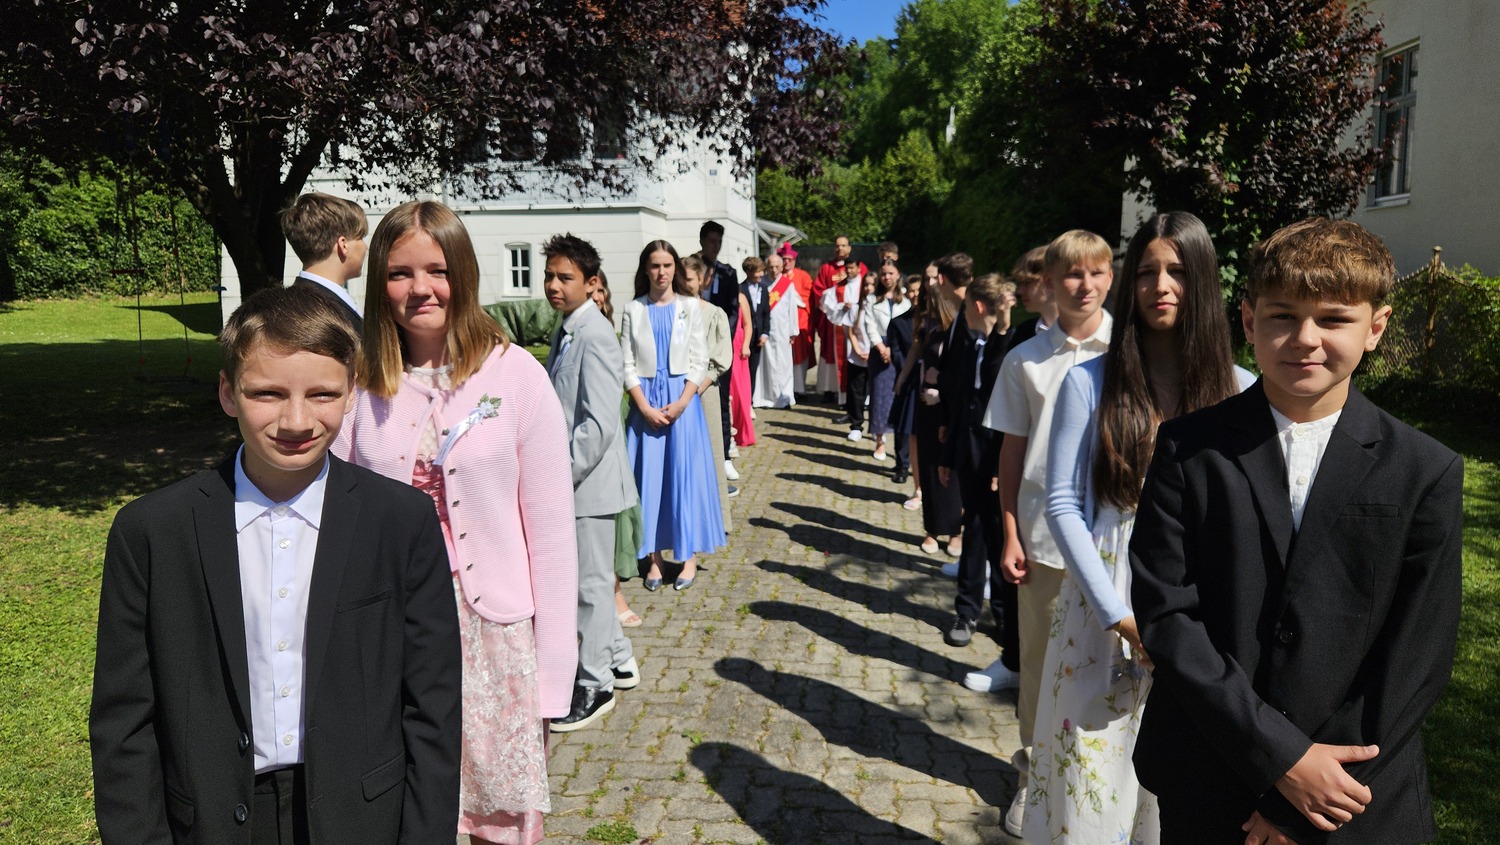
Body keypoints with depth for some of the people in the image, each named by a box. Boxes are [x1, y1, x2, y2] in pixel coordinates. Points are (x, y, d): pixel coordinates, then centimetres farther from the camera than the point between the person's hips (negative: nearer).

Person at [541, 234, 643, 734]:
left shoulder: (594, 336, -18)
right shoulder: (567, 331, 11)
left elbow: (599, 424, -24)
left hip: (590, 482, -9)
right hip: (570, 477, 9)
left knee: (590, 584, 3)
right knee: (586, 579, 20)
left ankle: (594, 686, 19)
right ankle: (619, 659, 37)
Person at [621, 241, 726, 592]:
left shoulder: (690, 307, 3)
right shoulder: (633, 310, 4)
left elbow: (699, 362, 0)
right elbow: (628, 365, 1)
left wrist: (680, 403, -11)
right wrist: (645, 408, -10)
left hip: (683, 400, -1)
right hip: (645, 403, 1)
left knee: (685, 476, 1)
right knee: (649, 477, 3)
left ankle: (690, 556, 10)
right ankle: (654, 557, 11)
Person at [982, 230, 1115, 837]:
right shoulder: (1026, 360, 2)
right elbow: (1012, 453, 5)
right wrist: (1011, 535, 2)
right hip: (1044, 534, 1)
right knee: (1039, 657, 12)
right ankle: (1035, 768, 30)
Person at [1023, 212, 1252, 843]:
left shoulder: (1240, 391, 1)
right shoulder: (1090, 382, -3)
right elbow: (1062, 504, -5)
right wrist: (1119, 616, -11)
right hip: (1102, 610, -1)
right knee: (1089, 780, 8)